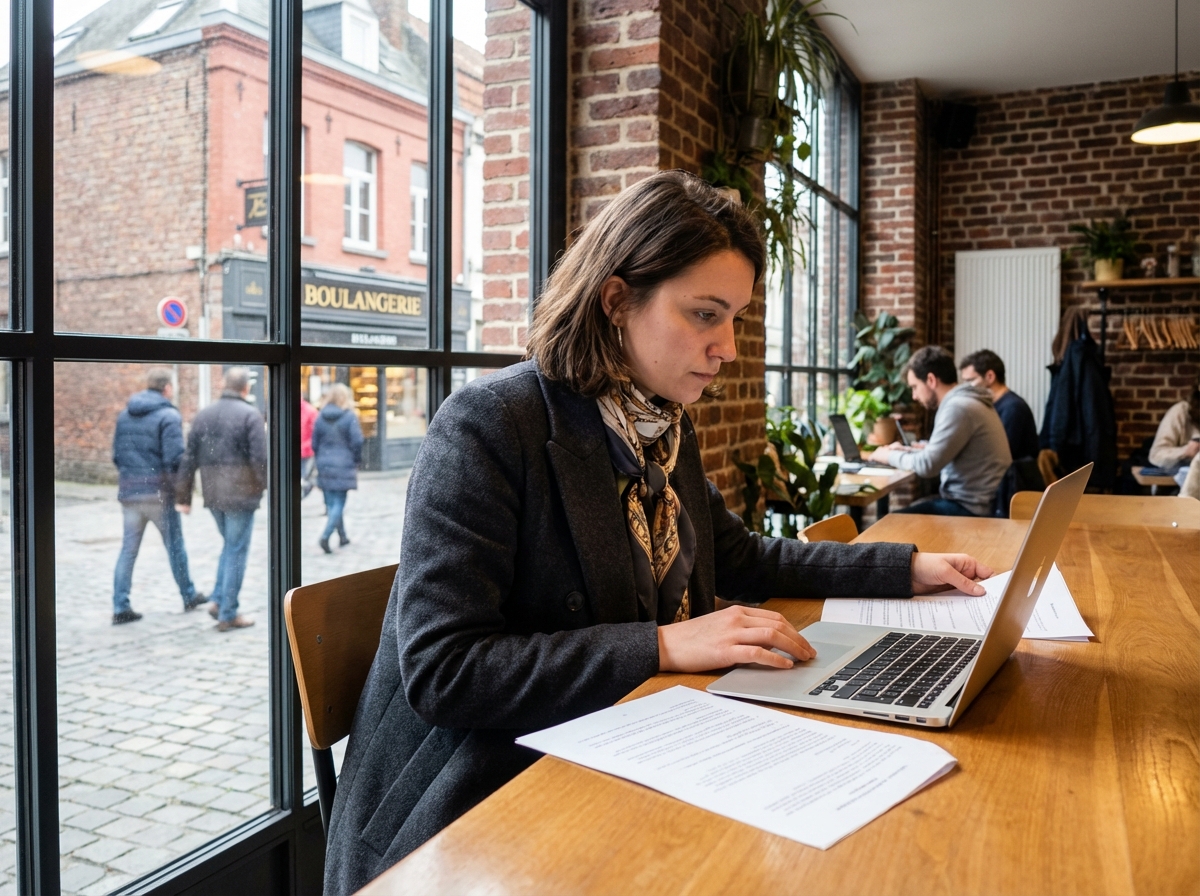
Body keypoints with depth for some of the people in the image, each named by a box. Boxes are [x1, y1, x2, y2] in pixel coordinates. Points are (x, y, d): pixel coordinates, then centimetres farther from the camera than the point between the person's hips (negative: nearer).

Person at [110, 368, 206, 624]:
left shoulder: (124, 415, 10)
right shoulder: (168, 416, -11)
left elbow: (116, 454, 11)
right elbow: (175, 458, -19)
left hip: (129, 493, 5)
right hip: (160, 493, -5)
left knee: (128, 549, 8)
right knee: (175, 546, 10)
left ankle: (120, 607, 6)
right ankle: (189, 596, 25)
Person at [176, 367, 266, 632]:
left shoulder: (203, 415, 9)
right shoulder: (250, 415, -9)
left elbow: (189, 459, 8)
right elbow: (260, 459, -17)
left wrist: (184, 497, 13)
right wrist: (265, 485, 0)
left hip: (213, 495, 6)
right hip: (241, 493, -6)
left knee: (229, 545, 24)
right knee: (237, 551, 3)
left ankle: (219, 600, 16)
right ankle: (228, 614, 7)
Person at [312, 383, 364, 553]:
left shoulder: (320, 416, 4)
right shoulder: (350, 416, -9)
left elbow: (315, 443, 8)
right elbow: (357, 442, -13)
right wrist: (356, 460, 2)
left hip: (324, 465, 4)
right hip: (344, 466, -4)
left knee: (331, 504, 14)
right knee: (339, 504, -2)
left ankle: (342, 536, 23)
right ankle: (325, 536, -17)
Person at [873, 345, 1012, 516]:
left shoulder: (959, 407, -18)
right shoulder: (964, 401, 13)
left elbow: (927, 466, -22)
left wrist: (890, 456, -5)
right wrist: (905, 451, 12)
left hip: (972, 508, -10)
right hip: (971, 500, 10)